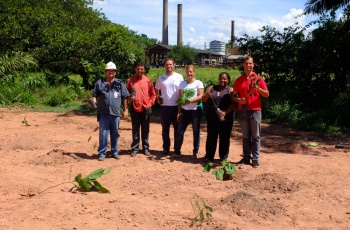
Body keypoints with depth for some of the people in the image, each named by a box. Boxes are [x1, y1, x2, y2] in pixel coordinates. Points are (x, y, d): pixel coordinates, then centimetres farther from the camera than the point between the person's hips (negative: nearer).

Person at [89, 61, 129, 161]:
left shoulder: (120, 83, 8)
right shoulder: (99, 83, 7)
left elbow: (125, 97, 8)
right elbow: (95, 95, 10)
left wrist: (126, 110, 3)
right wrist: (93, 102, -11)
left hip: (115, 113, 1)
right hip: (103, 113, -1)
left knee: (115, 133, 10)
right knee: (103, 133, -1)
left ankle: (114, 152, 22)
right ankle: (102, 153, 8)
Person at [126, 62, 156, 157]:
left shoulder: (148, 80, 3)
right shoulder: (130, 80, 3)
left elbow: (153, 94, 7)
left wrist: (150, 103, -3)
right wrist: (129, 97, -12)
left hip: (146, 108, 0)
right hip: (134, 108, 0)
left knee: (145, 130, 8)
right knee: (135, 130, 6)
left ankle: (146, 148, 17)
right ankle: (135, 148, 14)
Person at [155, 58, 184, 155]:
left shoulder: (179, 77, 0)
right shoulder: (161, 78, 5)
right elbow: (156, 90, 14)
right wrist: (157, 98, -2)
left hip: (176, 106, -1)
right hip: (165, 106, 1)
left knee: (177, 128, 5)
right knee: (165, 128, 7)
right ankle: (166, 148, 16)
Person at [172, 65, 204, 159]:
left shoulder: (198, 83, -1)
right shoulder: (182, 83, 10)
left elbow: (201, 96, -12)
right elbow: (179, 98, 9)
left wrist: (191, 101, -27)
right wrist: (179, 112, 4)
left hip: (196, 110, -3)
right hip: (184, 110, 3)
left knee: (196, 131, 3)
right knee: (179, 131, 1)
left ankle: (195, 152, 13)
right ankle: (177, 152, 9)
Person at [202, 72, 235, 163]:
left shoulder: (230, 90, 1)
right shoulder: (211, 88, 12)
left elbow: (233, 104, -10)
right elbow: (204, 99, 9)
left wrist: (225, 112, -25)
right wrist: (207, 95, -14)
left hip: (226, 119, -2)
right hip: (212, 118, 3)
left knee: (224, 138, 5)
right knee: (211, 138, 5)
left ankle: (223, 157, 16)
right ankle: (209, 157, 13)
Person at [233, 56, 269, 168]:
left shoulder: (258, 78, 4)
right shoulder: (238, 80, 11)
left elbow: (267, 94, 1)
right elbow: (234, 95, 13)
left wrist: (258, 88, -17)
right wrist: (238, 100, -9)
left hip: (255, 110, -2)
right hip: (242, 111, 2)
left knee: (255, 136, 1)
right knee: (245, 136, 7)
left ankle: (255, 159, 5)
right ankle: (246, 158, 13)